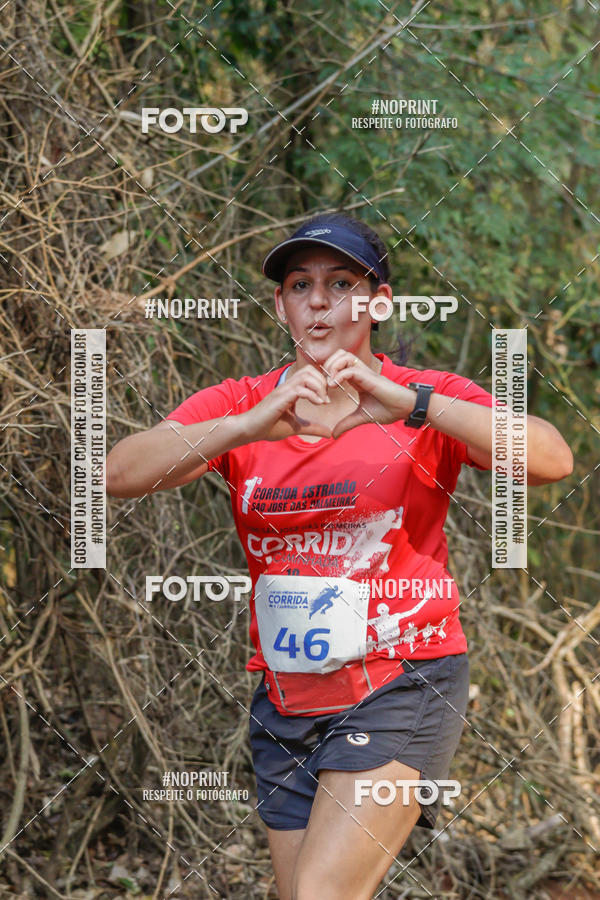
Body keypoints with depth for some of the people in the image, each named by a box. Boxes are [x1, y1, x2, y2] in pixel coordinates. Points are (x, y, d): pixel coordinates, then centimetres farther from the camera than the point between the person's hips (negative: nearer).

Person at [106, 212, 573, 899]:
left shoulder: (428, 401, -3)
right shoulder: (239, 406, 4)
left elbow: (551, 460, -20)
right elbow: (118, 473, -13)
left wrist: (409, 403, -32)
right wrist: (248, 427, -28)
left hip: (402, 684, -4)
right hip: (288, 695, 4)